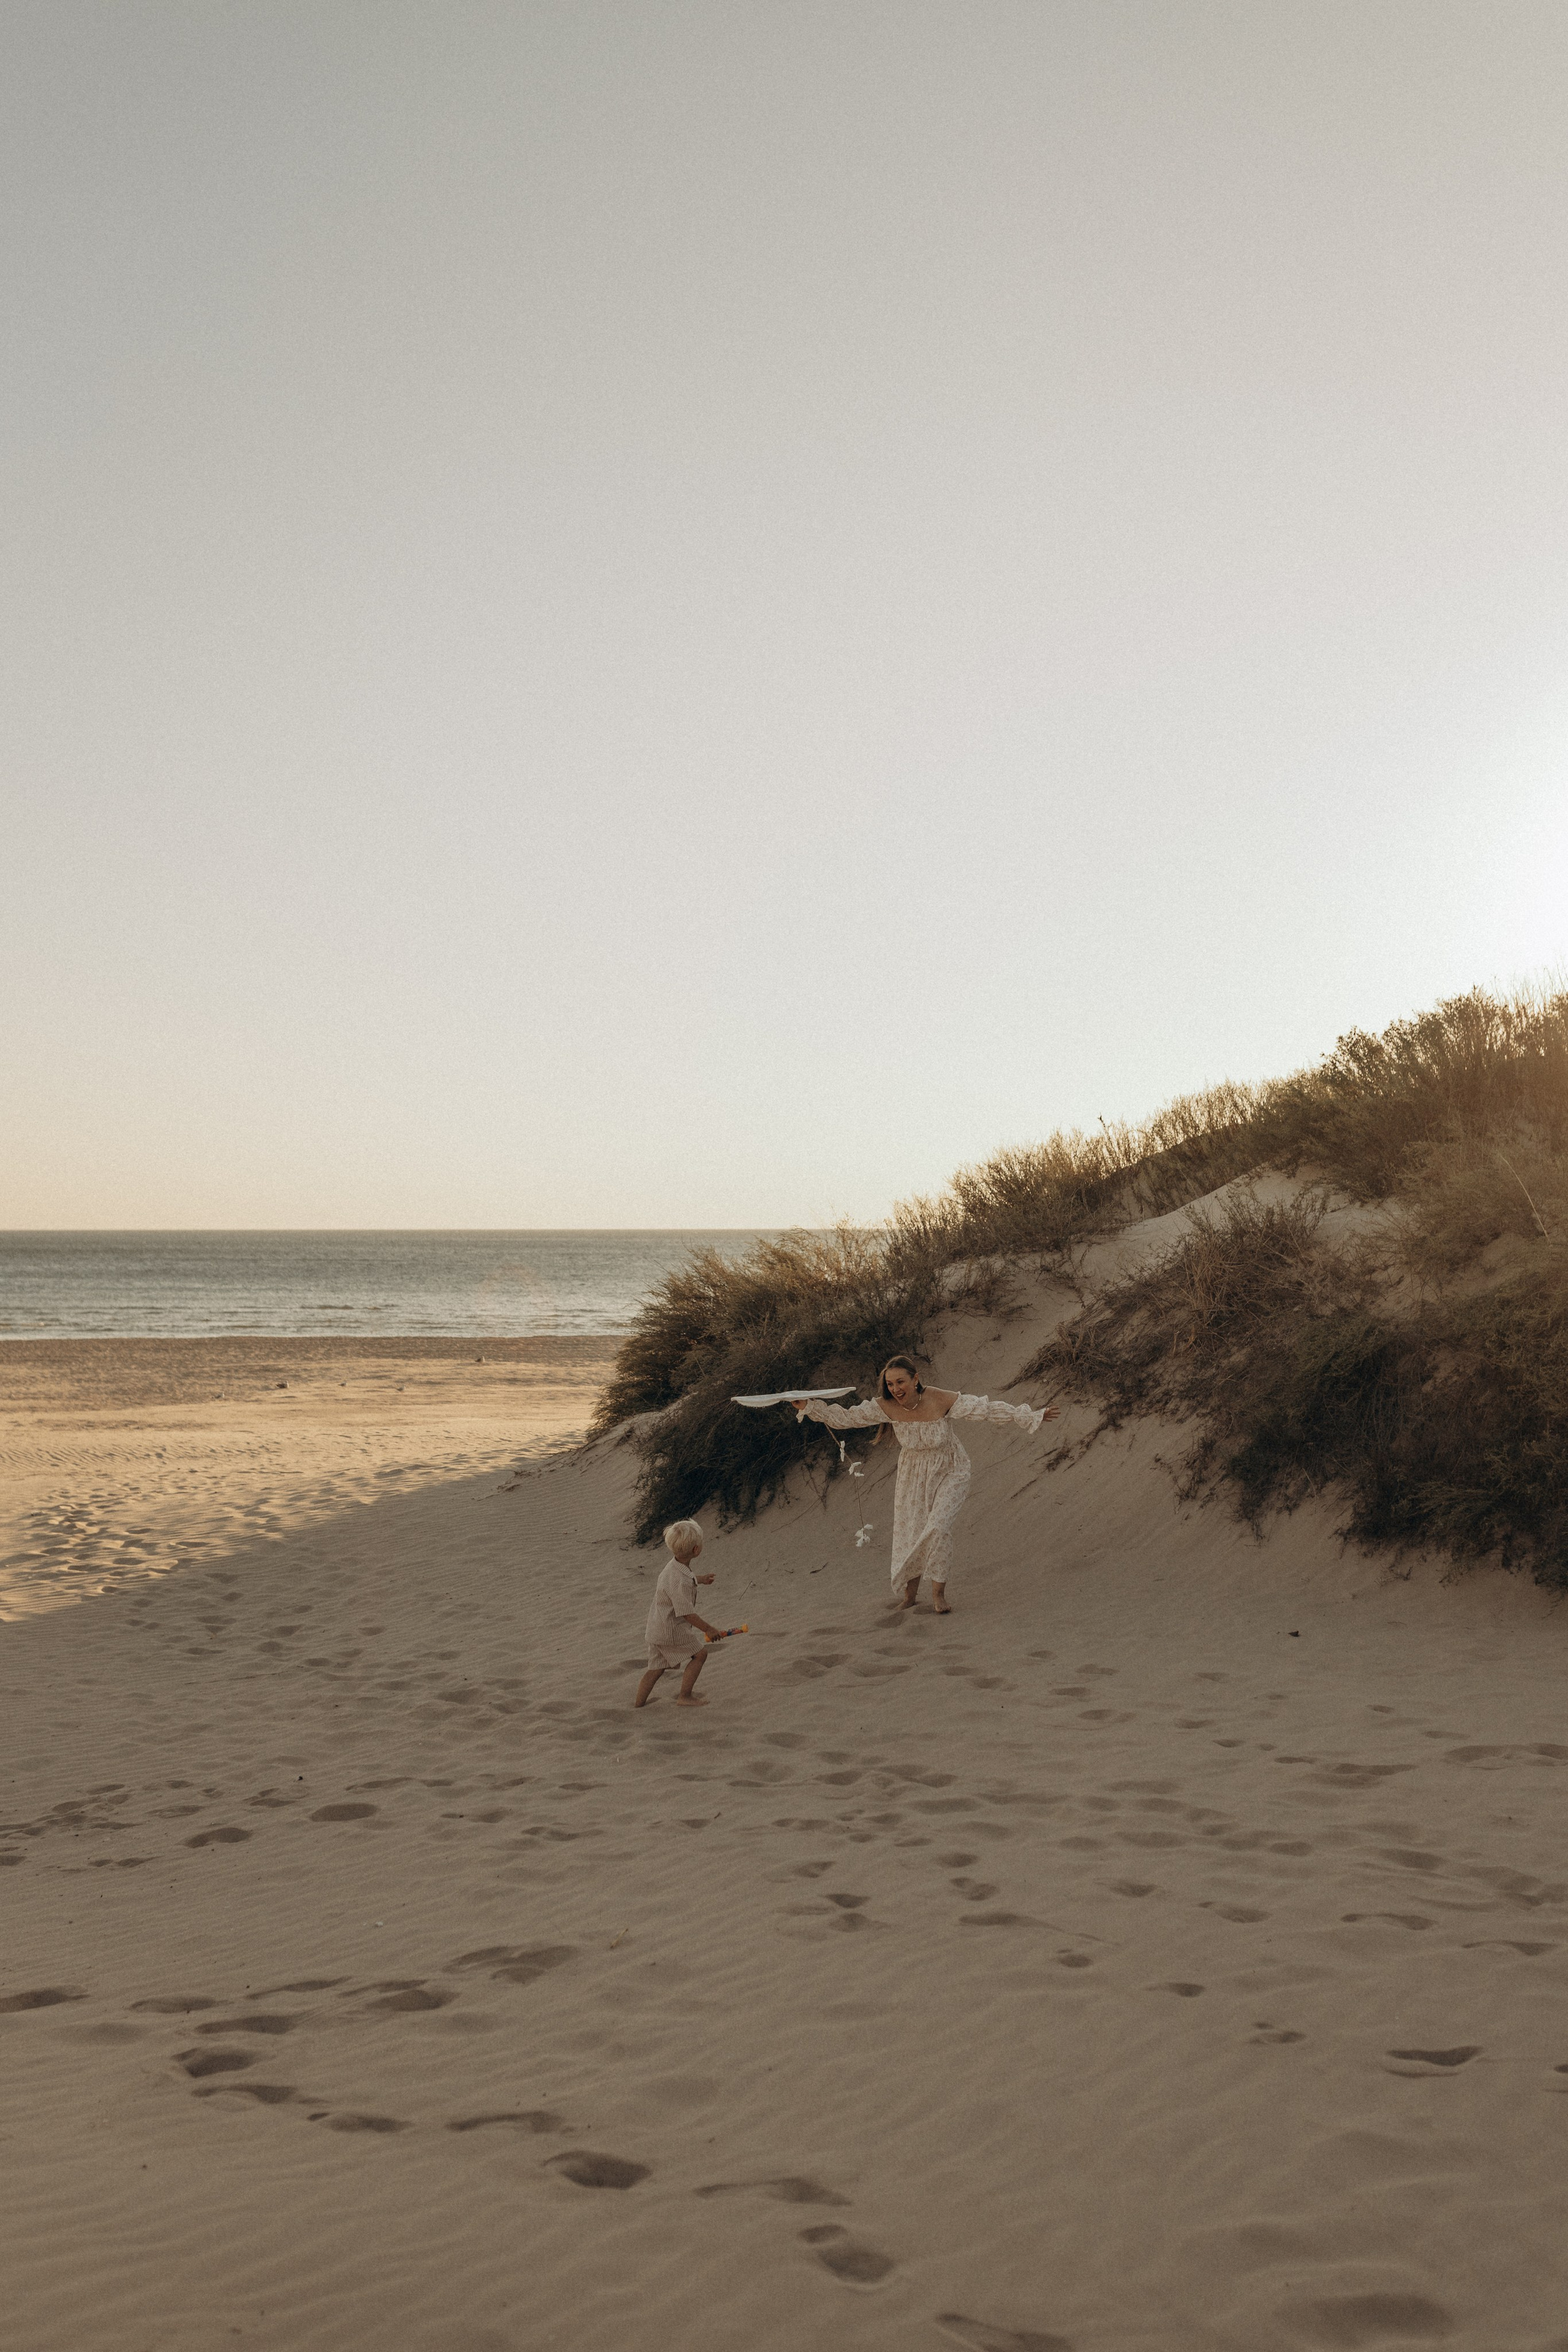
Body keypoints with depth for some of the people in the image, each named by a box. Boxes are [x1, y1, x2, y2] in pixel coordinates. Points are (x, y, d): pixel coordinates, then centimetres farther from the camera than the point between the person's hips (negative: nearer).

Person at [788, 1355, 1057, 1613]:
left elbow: (987, 1409, -23)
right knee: (908, 1533, 5)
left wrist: (1031, 1416, -23)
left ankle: (939, 1593, -2)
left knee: (939, 1527, -20)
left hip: (949, 1472, -3)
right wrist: (807, 1408, -18)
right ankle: (910, 1593, 29)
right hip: (913, 1474, 3)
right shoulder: (886, 1406, -21)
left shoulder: (942, 1400, -28)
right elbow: (846, 1417, -12)